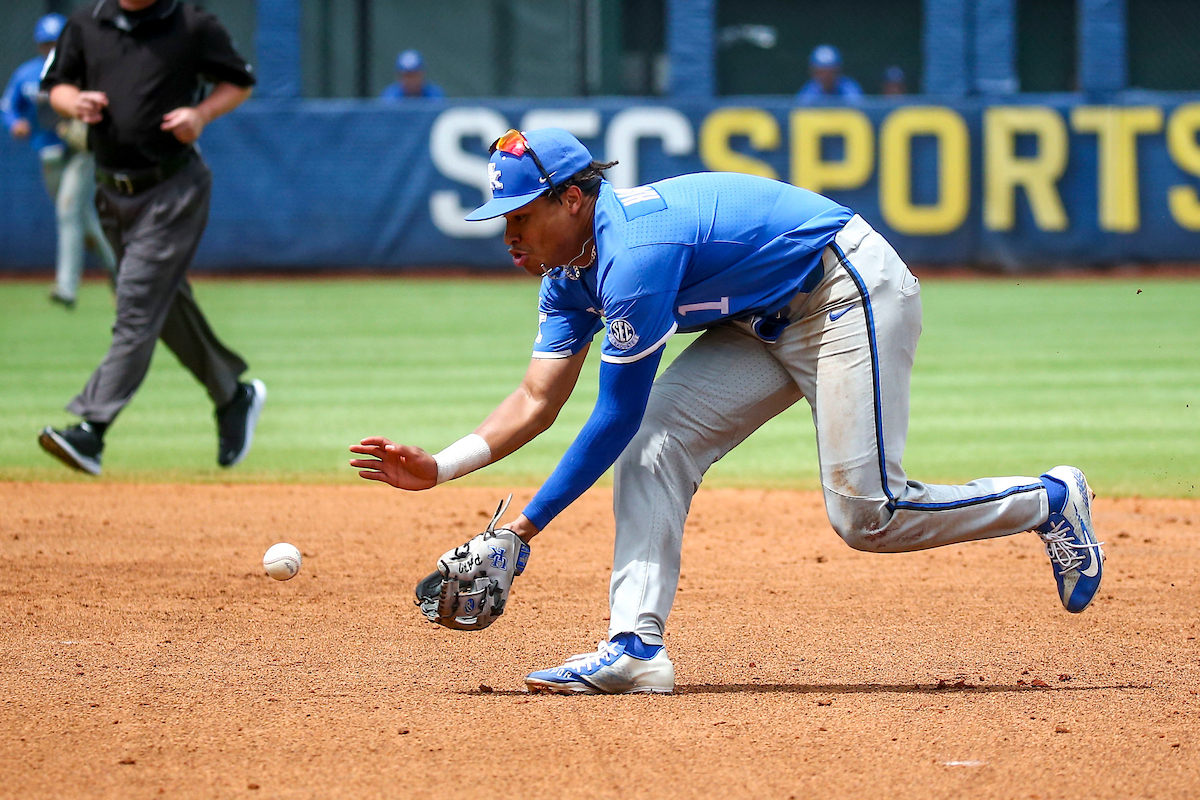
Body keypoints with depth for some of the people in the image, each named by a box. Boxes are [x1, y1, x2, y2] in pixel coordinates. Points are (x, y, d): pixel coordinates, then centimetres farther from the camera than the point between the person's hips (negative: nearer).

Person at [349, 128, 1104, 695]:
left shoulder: (635, 253, -29)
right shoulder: (573, 273, 1)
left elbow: (614, 418, -26)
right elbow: (538, 400, 1)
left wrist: (525, 526, -24)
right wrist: (440, 467, -12)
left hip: (851, 293, -10)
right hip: (771, 322, 10)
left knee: (867, 515, -13)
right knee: (655, 445, -7)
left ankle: (1051, 501, 7)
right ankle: (637, 647, -14)